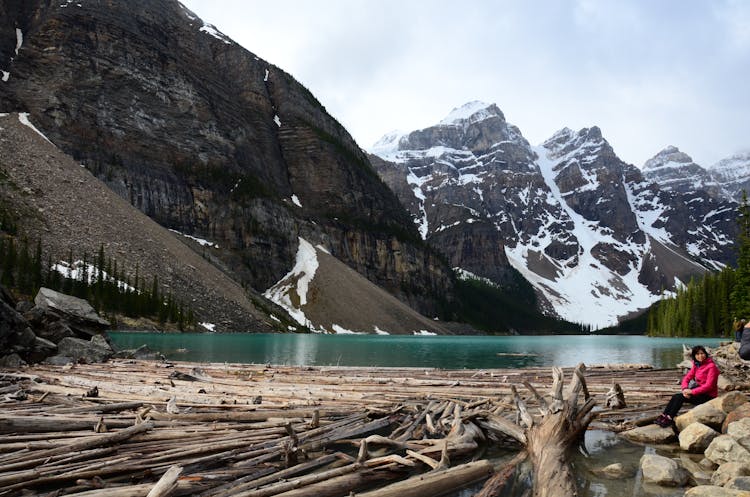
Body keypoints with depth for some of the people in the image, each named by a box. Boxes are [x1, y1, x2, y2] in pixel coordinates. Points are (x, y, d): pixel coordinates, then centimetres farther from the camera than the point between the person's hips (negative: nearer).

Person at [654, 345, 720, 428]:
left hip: (708, 396, -7)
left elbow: (708, 386, -21)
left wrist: (692, 391, -23)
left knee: (680, 397, -22)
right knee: (675, 396, -13)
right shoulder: (696, 365, 9)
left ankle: (669, 419, -19)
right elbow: (687, 378, 5)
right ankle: (663, 416, -15)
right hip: (699, 392, 7)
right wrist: (685, 389, -16)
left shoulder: (711, 366, -15)